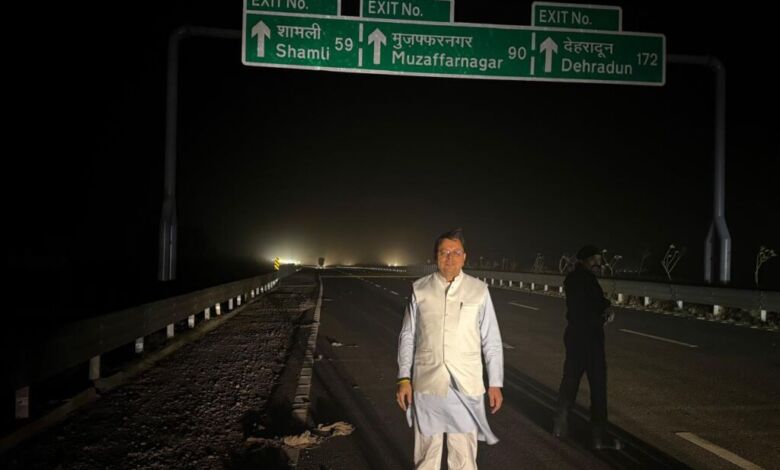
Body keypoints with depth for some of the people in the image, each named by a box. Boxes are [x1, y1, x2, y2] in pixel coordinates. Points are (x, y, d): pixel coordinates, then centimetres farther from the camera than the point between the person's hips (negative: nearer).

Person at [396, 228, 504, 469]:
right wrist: (404, 379, 2)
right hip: (426, 385, 1)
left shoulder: (479, 290, -1)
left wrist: (495, 384, 2)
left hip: (466, 386, -1)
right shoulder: (420, 289, 1)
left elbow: (492, 342, 2)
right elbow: (407, 337, 5)